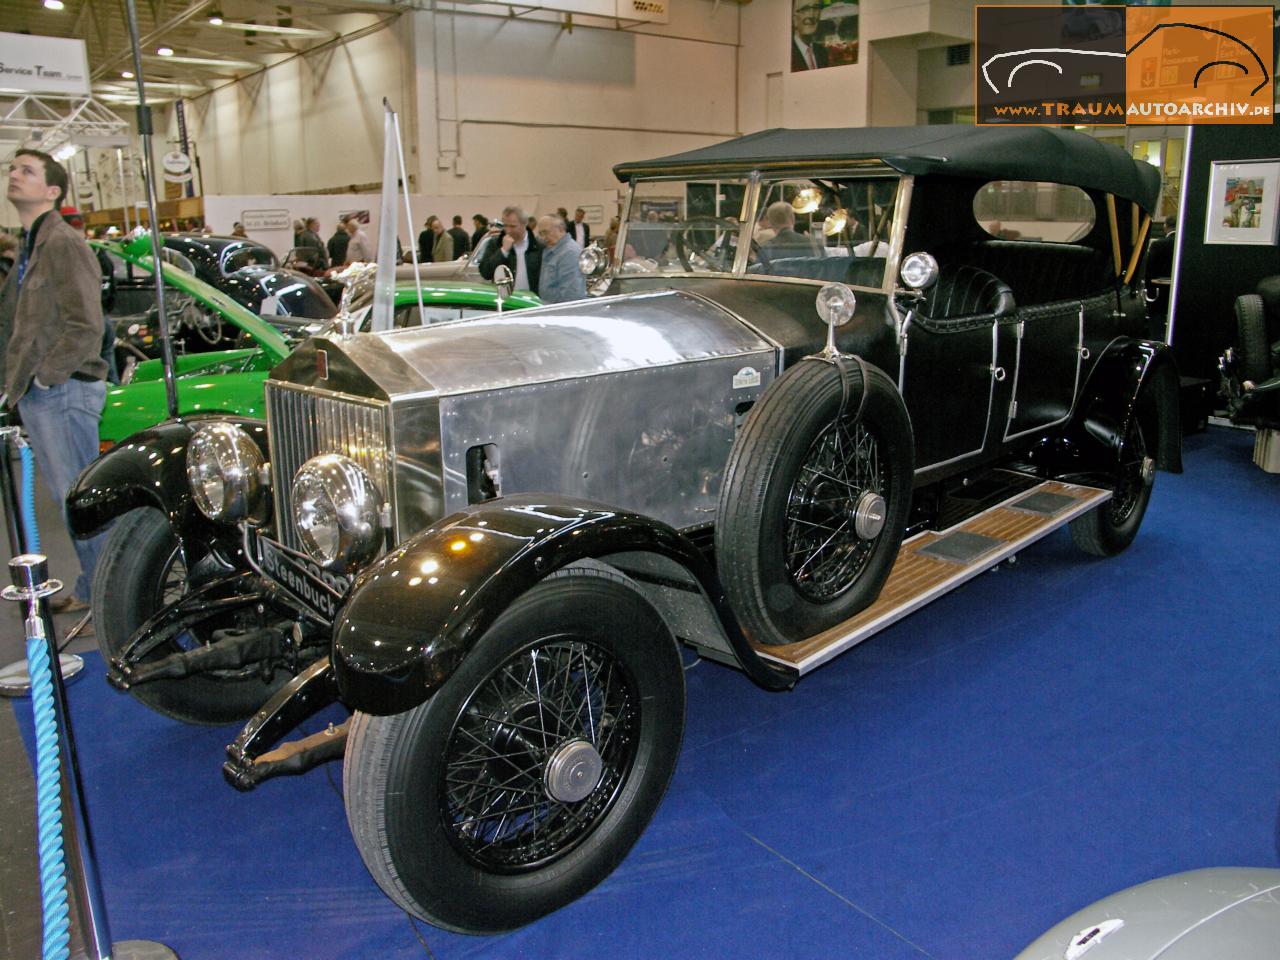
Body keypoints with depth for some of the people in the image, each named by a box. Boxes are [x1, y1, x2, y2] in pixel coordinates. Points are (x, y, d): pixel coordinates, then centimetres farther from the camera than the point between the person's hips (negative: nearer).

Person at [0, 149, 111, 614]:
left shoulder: (64, 246, -12)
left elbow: (84, 328, -20)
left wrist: (45, 377, -15)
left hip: (63, 392, -9)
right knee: (68, 499, 15)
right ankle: (93, 588, 25)